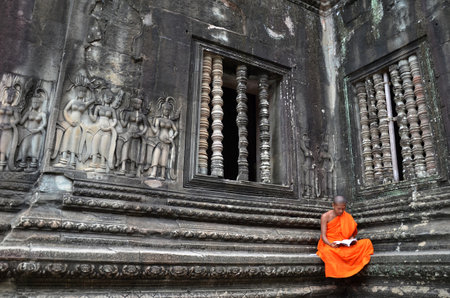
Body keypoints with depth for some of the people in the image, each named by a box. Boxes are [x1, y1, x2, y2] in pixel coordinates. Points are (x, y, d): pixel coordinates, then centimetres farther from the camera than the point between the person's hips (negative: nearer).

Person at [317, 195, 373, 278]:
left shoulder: (347, 217, 6)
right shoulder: (325, 216, -5)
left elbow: (350, 232, 9)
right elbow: (323, 236, -9)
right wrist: (330, 244, -30)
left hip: (345, 245, 4)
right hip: (329, 244, -4)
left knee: (367, 242, -19)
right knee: (327, 252, -42)